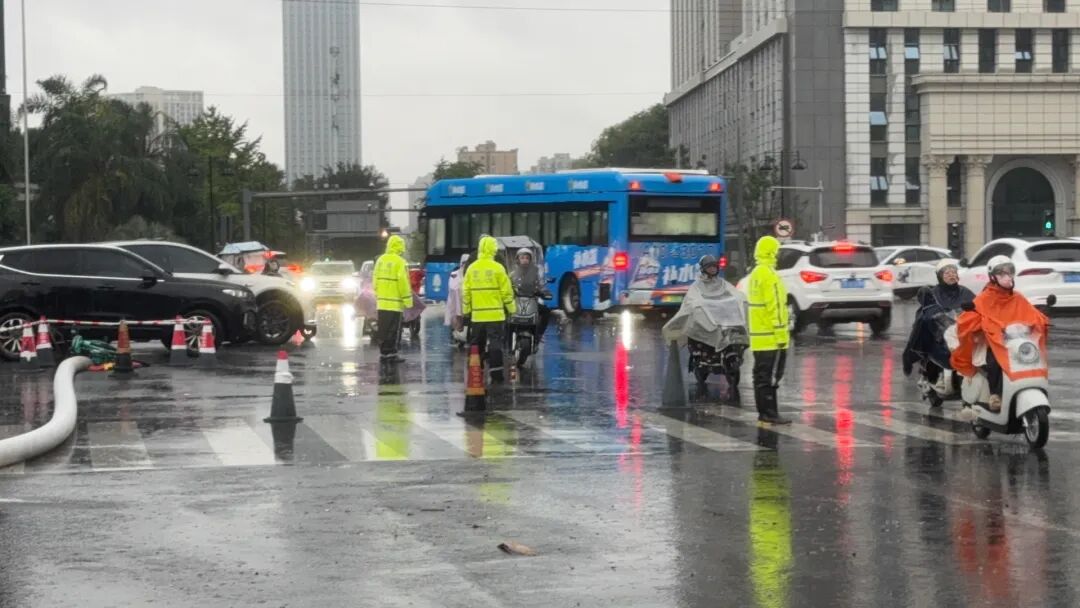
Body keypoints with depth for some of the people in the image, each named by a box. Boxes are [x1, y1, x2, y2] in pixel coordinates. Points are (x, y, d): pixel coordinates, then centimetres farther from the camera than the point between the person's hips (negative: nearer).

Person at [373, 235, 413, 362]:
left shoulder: (380, 260, 9)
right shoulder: (400, 262, -12)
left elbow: (376, 280, 12)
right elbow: (403, 283, -15)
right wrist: (408, 300, -8)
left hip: (382, 302, 6)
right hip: (395, 303, -6)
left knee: (383, 329, 11)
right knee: (393, 330, -3)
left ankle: (383, 352, 13)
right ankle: (391, 353, -5)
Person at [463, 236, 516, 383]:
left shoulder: (472, 268, 4)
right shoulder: (497, 268, -8)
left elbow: (466, 291, 7)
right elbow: (506, 291, -6)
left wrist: (466, 310, 16)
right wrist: (511, 308, 5)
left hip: (477, 314, 4)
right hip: (495, 314, -4)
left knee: (477, 345, 14)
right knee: (495, 344, -4)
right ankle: (496, 375, -10)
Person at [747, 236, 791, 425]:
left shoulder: (755, 274, 14)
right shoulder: (769, 276, -16)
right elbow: (775, 307, -20)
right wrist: (781, 334, -19)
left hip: (758, 336, 10)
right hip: (771, 337, -10)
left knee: (761, 375, 12)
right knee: (769, 377, -8)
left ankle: (764, 412, 16)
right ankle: (769, 413, -9)